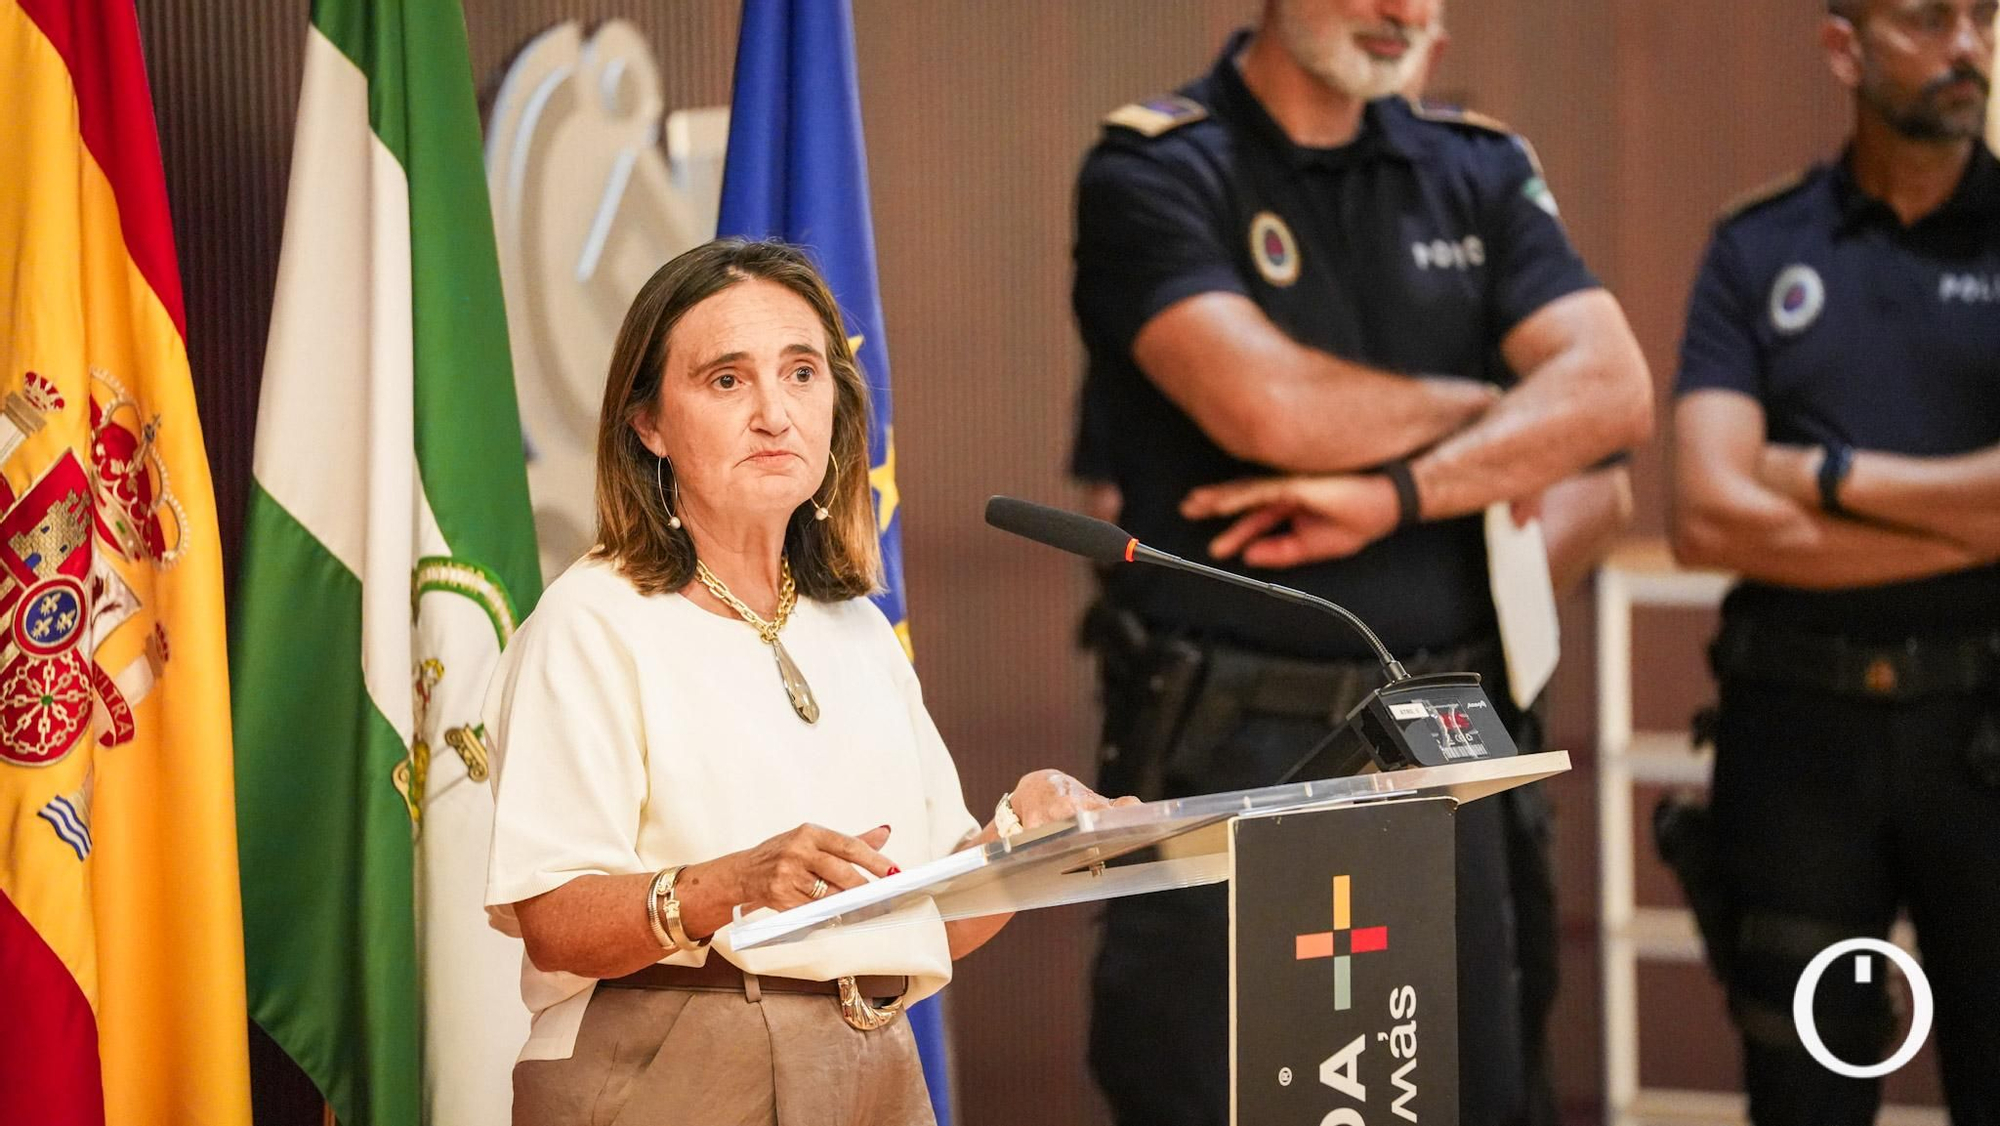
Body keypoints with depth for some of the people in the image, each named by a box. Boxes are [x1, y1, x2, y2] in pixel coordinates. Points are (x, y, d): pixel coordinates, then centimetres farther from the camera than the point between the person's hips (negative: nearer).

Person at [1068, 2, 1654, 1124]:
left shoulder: (1481, 173, 11)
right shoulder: (1154, 172, -3)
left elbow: (1616, 390, -3)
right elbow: (1265, 404, -18)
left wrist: (1396, 493, -17)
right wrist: (1508, 416, -2)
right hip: (1227, 747, -4)